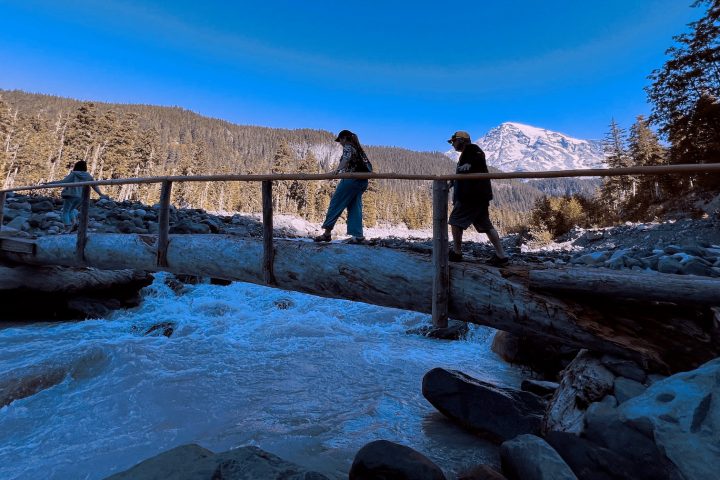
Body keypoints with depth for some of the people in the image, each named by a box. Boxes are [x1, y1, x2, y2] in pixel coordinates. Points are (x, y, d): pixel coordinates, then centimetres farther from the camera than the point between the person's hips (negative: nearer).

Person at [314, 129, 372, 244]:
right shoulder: (358, 148, 24)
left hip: (351, 179, -9)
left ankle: (327, 232, -8)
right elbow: (368, 165, 25)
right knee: (355, 207, 5)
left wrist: (337, 170, -40)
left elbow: (346, 158, -25)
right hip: (362, 182, 9)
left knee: (336, 203, -5)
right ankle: (358, 235, -2)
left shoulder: (348, 147, -2)